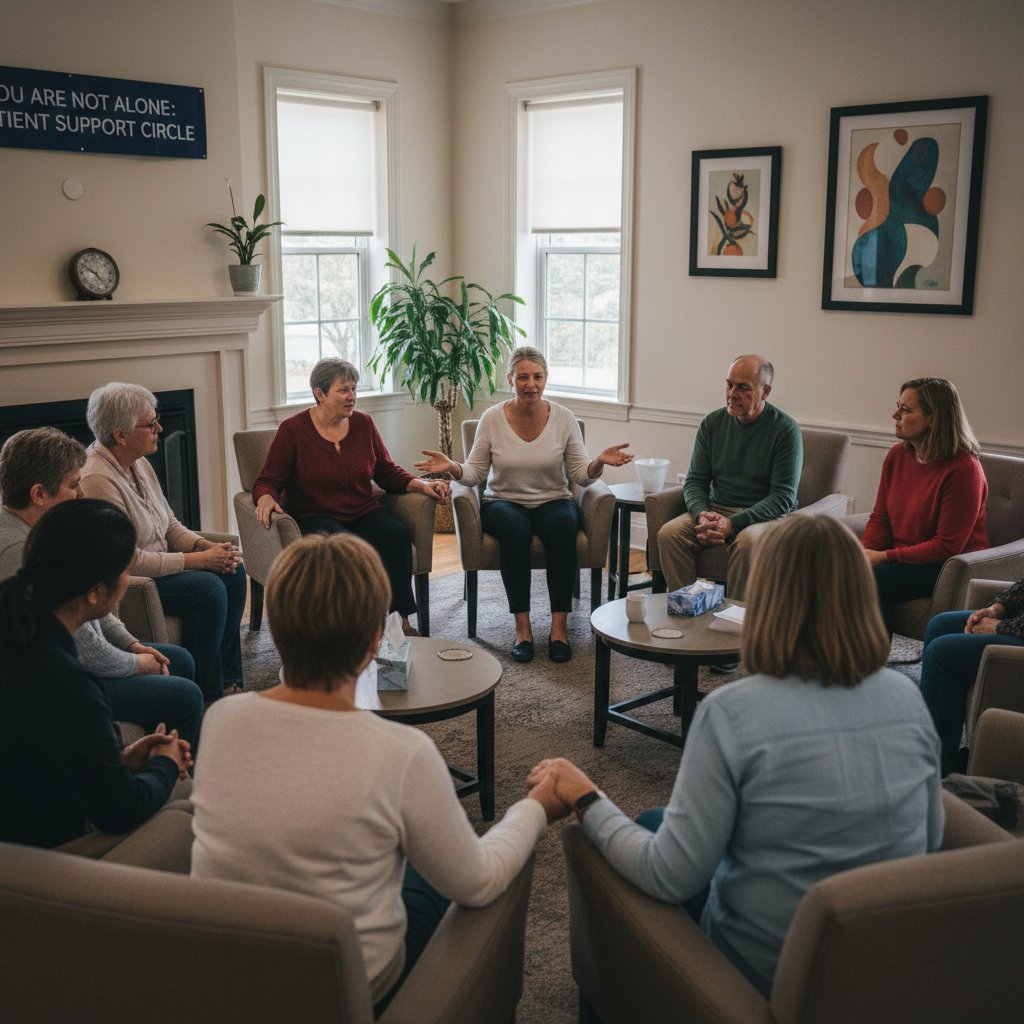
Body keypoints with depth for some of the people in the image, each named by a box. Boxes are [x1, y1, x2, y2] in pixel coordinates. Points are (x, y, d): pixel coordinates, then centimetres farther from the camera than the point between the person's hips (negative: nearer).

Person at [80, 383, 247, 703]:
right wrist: (197, 559, -22)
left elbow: (171, 526, 13)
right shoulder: (98, 480, -25)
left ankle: (227, 681, 4)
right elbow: (128, 560, -26)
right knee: (209, 588, -24)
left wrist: (209, 546, -7)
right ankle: (208, 695, -10)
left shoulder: (139, 464, 6)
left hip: (155, 563, 10)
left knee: (233, 571, -3)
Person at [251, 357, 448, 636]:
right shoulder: (293, 429, -2)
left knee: (397, 534, -28)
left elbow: (387, 472, 13)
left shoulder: (363, 424, 9)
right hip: (314, 516, -3)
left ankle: (400, 618, -24)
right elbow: (268, 480, -2)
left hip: (363, 513, 4)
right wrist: (266, 499, -26)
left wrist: (421, 485, -4)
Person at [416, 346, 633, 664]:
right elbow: (475, 473, -1)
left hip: (553, 502, 1)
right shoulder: (492, 418, -2)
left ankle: (559, 623, -28)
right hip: (504, 502, -1)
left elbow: (581, 476, -1)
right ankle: (522, 625, -29)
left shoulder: (563, 418, -1)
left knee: (563, 523, -35)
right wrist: (452, 468, -21)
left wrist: (599, 463, -22)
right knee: (514, 526, -37)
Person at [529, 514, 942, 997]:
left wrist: (586, 800, -8)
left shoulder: (732, 712, -26)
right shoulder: (907, 697, -10)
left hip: (767, 973, -5)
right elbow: (930, 840, 3)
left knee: (649, 825, 22)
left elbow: (671, 878, -21)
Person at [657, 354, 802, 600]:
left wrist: (733, 523, -23)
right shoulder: (712, 423, 8)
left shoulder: (786, 429, -7)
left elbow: (783, 496, -11)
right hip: (715, 509, 4)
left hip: (765, 515, -4)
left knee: (747, 542, -38)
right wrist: (702, 514, -14)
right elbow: (695, 481, 9)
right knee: (668, 534, -23)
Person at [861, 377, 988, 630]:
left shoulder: (964, 469, -17)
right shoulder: (897, 455, 4)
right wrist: (862, 553, -11)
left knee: (874, 579, -29)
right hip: (901, 559, 6)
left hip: (949, 567, -6)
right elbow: (880, 519, 9)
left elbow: (947, 546, -17)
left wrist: (885, 557, -19)